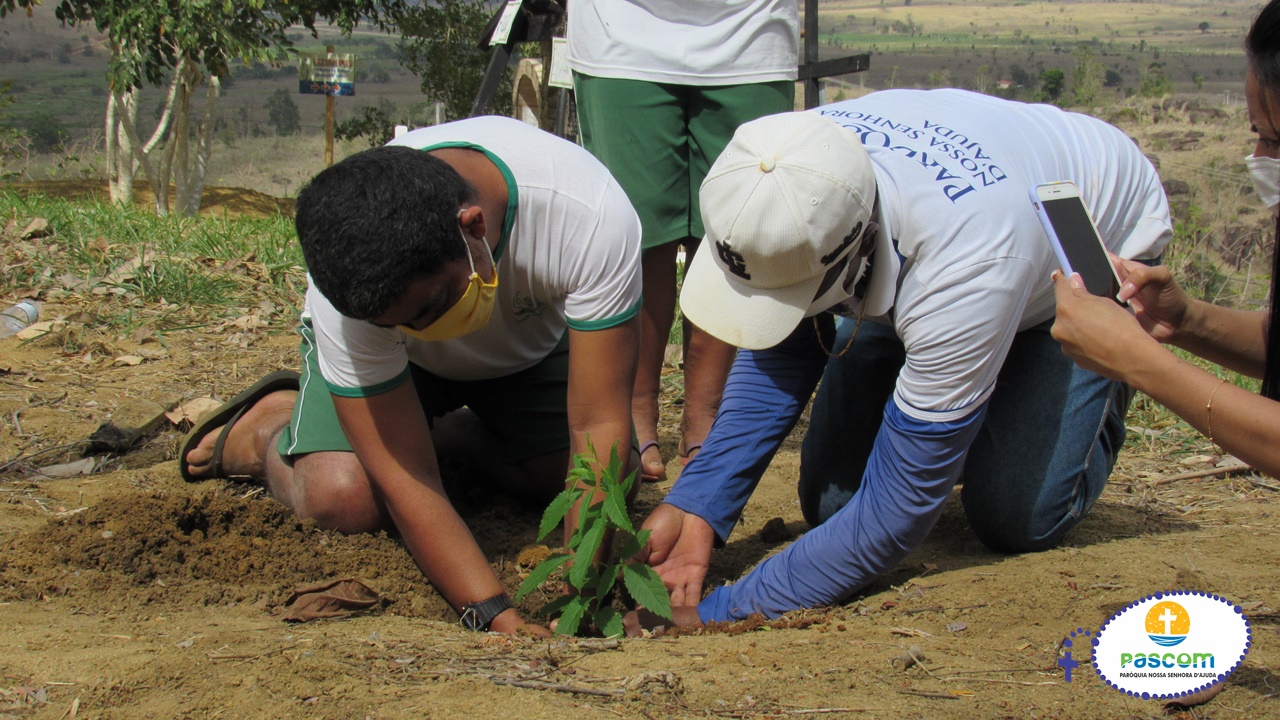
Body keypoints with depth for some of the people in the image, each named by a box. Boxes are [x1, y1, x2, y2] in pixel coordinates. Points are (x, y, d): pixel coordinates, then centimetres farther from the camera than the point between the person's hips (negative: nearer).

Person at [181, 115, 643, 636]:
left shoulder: (594, 220, -42)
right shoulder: (347, 288, -40)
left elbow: (599, 428, -37)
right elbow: (401, 480, -36)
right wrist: (493, 616, -46)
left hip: (527, 344, 2)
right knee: (344, 495, -28)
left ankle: (454, 436, 10)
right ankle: (270, 429, 8)